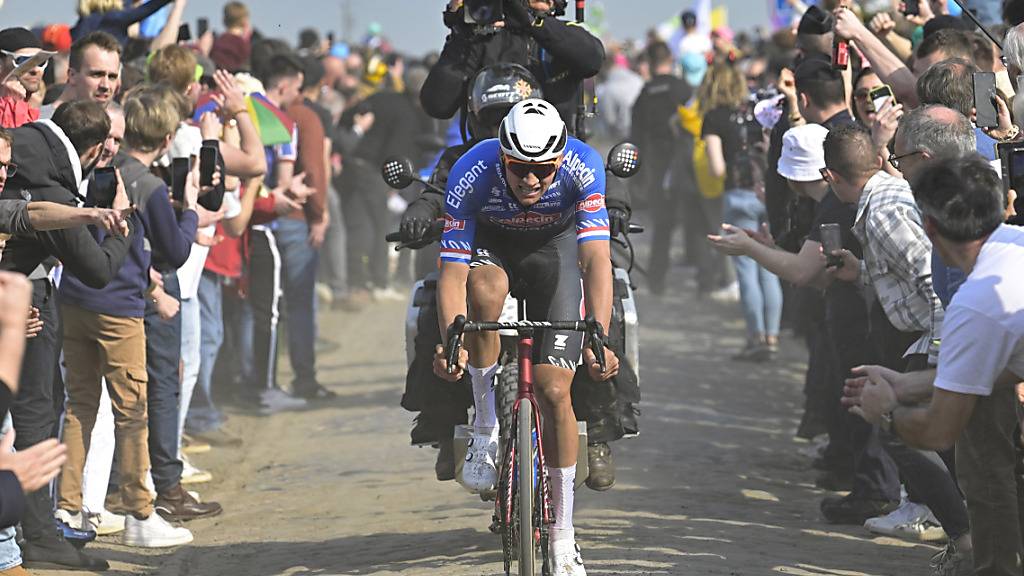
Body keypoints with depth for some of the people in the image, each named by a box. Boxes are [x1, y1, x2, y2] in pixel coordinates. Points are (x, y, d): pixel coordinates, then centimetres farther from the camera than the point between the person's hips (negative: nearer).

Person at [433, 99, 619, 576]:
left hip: (554, 246, 0)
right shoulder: (472, 174, -33)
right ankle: (487, 429, -19)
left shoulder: (582, 167, -33)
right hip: (490, 242, 0)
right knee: (485, 290, -38)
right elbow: (452, 271, -32)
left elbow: (596, 258, -37)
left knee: (553, 390, -11)